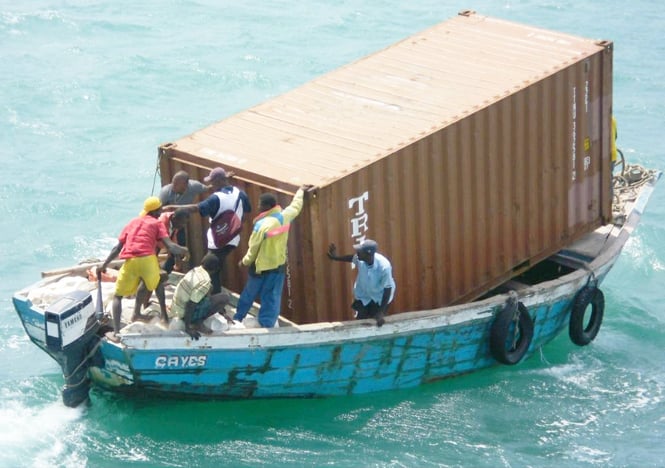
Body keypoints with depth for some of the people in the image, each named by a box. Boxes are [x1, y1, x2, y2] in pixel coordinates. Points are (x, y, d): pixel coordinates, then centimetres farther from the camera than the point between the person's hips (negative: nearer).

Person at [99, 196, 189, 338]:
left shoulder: (132, 223, 25)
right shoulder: (157, 224, 15)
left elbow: (118, 247, 20)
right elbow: (170, 247, 1)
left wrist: (104, 265, 25)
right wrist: (186, 251, 14)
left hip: (129, 261, 1)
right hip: (148, 260, -1)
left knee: (117, 296, 12)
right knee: (157, 284, 31)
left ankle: (116, 331, -4)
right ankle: (164, 316, 30)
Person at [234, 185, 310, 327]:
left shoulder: (262, 225, -24)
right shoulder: (285, 216, -7)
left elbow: (253, 248, -14)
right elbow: (296, 206, 15)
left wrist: (245, 262, 3)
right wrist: (301, 190, 32)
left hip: (262, 266, -5)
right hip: (279, 264, 5)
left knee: (249, 294, 15)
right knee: (272, 297, 8)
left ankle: (238, 318, 32)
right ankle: (267, 325, 8)